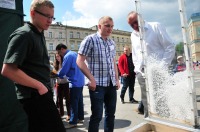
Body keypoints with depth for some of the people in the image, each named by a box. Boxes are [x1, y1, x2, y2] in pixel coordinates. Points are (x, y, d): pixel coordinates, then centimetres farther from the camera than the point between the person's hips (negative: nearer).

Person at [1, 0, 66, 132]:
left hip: (40, 94, 9)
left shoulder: (39, 35, 16)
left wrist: (43, 87, 14)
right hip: (35, 96, -9)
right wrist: (39, 86, -16)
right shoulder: (23, 35, -12)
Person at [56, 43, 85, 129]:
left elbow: (63, 71, -16)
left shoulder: (67, 56, -15)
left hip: (75, 82, -9)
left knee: (73, 103, -2)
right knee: (79, 100, 16)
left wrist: (57, 75, 6)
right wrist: (60, 74, 19)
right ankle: (80, 118, 27)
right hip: (80, 81, 9)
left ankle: (73, 122, 5)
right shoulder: (74, 53, 13)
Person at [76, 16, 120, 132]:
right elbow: (80, 61, -10)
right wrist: (91, 79, -16)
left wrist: (117, 80, 13)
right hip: (98, 84, -6)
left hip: (112, 84, 7)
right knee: (97, 115, 1)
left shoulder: (112, 43, 13)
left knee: (111, 114, 15)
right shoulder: (90, 39, -6)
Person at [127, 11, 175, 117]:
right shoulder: (133, 35, 14)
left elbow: (170, 47, -4)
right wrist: (137, 69, 8)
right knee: (147, 105, 7)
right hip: (142, 74, 4)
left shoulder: (156, 27, -1)